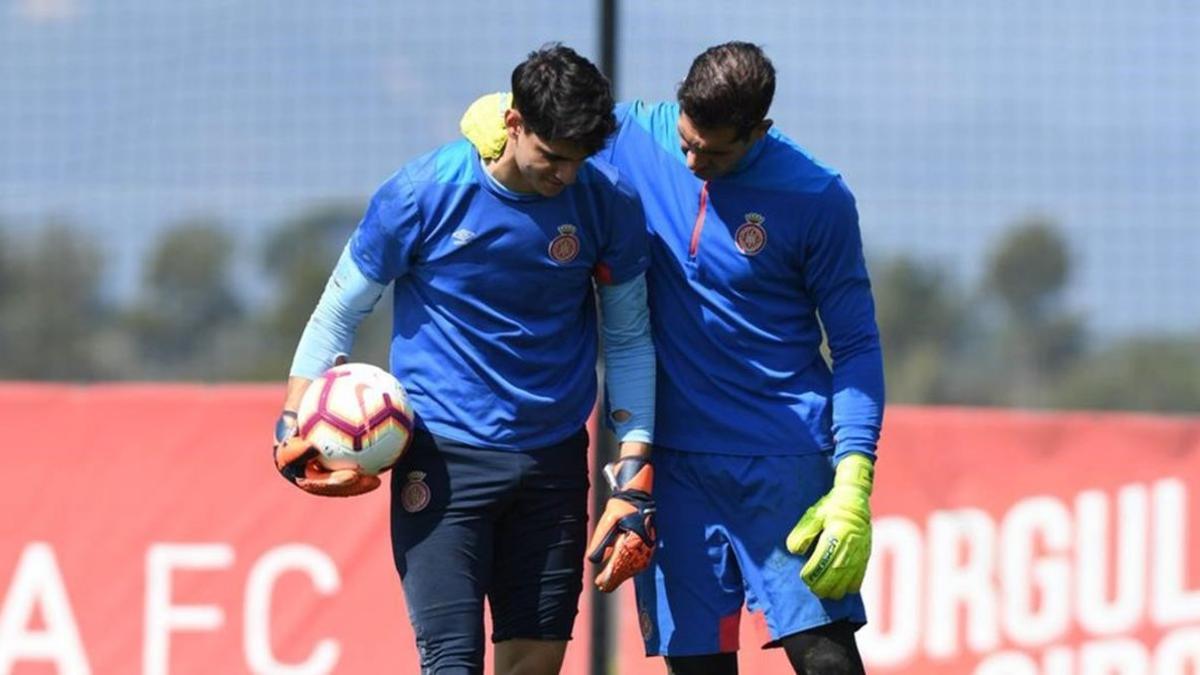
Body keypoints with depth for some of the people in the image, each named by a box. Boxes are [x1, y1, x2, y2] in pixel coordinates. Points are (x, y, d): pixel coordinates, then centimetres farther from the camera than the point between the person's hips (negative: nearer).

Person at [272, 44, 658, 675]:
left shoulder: (608, 203, -4)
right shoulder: (421, 194, -12)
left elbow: (629, 337, 8)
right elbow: (338, 311, 1)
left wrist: (634, 471, 2)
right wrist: (293, 423, -9)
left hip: (554, 457, 3)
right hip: (442, 458, -3)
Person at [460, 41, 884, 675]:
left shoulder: (817, 199, -8)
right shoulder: (633, 137, -1)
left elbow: (856, 345, -2)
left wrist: (853, 488, -12)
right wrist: (500, 115, -8)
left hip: (785, 464, -3)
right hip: (675, 462, 3)